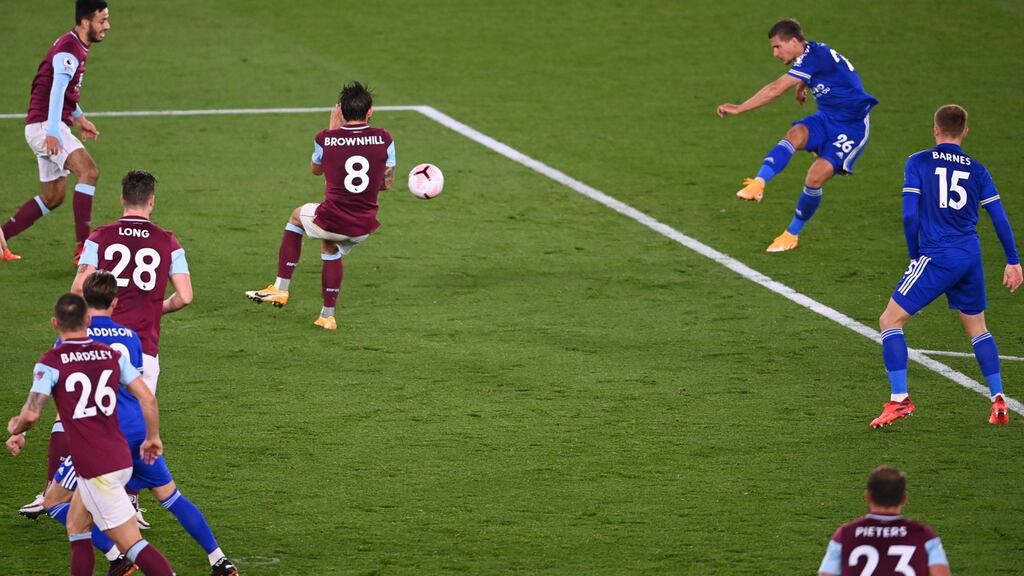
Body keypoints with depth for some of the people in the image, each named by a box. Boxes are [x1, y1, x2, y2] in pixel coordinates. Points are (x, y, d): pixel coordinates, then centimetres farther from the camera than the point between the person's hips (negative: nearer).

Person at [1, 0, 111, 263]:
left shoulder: (76, 47, 16)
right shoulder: (68, 50, -17)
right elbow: (57, 90, -28)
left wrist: (79, 117, 25)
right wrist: (52, 132, -37)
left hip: (51, 128, 11)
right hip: (45, 126, -11)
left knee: (53, 197, 13)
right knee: (89, 171, -23)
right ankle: (83, 247, -27)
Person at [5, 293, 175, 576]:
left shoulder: (51, 362, -9)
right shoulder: (112, 355, 7)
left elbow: (31, 414, -16)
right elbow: (147, 398, 3)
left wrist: (15, 428, 6)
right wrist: (153, 438, 18)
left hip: (95, 468, -7)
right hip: (121, 457, 7)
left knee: (131, 543, -7)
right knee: (76, 527, 23)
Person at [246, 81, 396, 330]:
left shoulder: (326, 139, -8)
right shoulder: (384, 139, -5)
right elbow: (387, 182, 8)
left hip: (331, 221, -2)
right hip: (365, 227, 2)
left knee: (297, 216, 32)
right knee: (330, 250, 35)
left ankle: (281, 288, 29)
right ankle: (328, 316, 36)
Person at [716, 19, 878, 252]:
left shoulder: (813, 57, -23)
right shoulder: (812, 53, 6)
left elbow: (776, 89, -29)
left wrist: (739, 109, -27)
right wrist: (801, 88, 52)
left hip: (852, 126, -8)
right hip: (827, 118, 8)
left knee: (815, 177, -17)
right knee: (795, 134, -24)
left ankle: (792, 234, 0)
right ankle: (758, 184, -43)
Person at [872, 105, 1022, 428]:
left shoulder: (918, 162, -1)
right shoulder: (976, 170, 9)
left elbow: (910, 215, -7)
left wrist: (914, 255, 6)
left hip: (936, 257, -5)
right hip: (970, 256, 5)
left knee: (890, 320, 3)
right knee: (977, 327, 22)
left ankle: (899, 399, -8)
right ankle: (998, 402, 15)